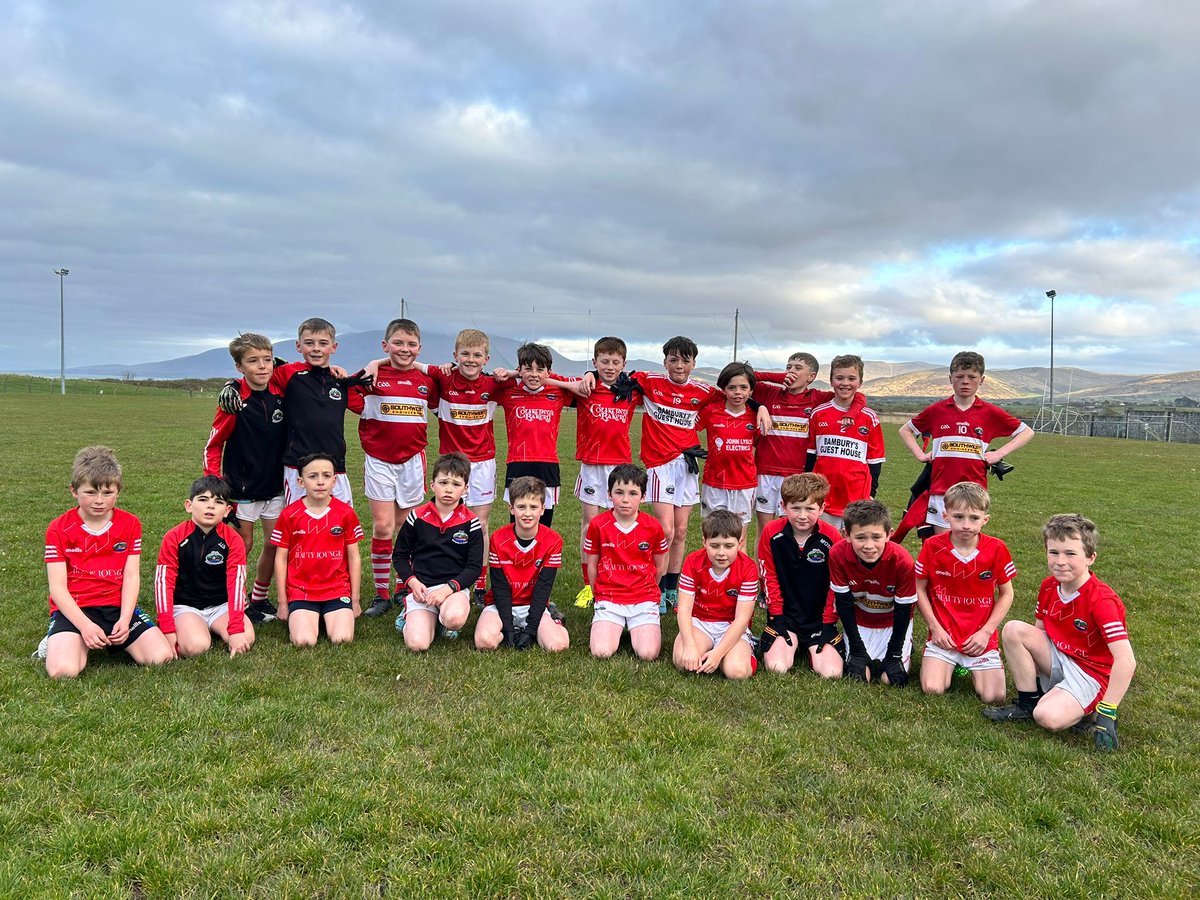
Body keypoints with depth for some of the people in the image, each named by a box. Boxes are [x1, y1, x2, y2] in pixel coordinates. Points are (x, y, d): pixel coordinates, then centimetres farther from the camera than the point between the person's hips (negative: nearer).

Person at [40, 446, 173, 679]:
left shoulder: (130, 524, 4)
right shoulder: (59, 529, -1)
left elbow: (131, 577, 0)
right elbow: (57, 586, -6)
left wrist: (124, 620, -15)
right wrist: (84, 625, -20)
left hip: (118, 606, 2)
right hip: (73, 609, -2)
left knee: (161, 657, -18)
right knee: (63, 670, -29)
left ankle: (111, 641, 11)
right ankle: (60, 640, 8)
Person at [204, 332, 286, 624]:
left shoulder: (282, 394, -3)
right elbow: (213, 444, -9)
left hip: (275, 484, 4)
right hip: (242, 486, -4)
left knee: (274, 543, 10)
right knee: (243, 545, 4)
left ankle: (259, 600, 27)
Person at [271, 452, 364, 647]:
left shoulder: (346, 513, -1)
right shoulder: (289, 514, -2)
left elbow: (353, 558, 5)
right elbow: (281, 559, 5)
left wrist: (355, 601, 6)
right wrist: (282, 603, 5)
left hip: (337, 592, 1)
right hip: (300, 592, 0)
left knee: (342, 639, -19)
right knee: (304, 641, -21)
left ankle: (329, 618, 13)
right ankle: (299, 617, 12)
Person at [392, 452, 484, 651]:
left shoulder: (470, 522, 0)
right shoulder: (417, 517, 3)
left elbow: (475, 566, -1)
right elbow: (399, 556, 11)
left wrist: (448, 588, -16)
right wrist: (412, 582, -7)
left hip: (455, 587, 0)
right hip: (421, 587, 1)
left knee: (454, 618, -36)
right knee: (417, 643, -21)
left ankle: (445, 621, 3)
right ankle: (412, 615, 14)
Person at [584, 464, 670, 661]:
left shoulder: (653, 527, -4)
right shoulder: (598, 525, -5)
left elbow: (659, 567, 10)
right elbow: (592, 565, 6)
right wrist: (600, 596, 12)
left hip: (644, 600, 0)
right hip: (608, 599, 0)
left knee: (648, 654, -20)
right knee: (601, 652, -20)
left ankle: (637, 628, 14)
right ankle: (615, 627, 13)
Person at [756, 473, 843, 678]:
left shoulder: (831, 537, -11)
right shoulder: (772, 532, -8)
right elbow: (769, 578, -1)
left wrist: (828, 623, -3)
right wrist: (777, 617, -4)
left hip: (819, 619, 0)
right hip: (785, 616, 0)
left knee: (831, 673, -16)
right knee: (777, 668, -19)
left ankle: (811, 649, 17)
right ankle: (793, 644, 14)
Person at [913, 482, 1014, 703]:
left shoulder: (996, 549, -7)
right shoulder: (932, 547, -9)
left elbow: (1006, 595, 2)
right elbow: (919, 589, 1)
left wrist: (986, 631, -6)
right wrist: (935, 627, -6)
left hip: (981, 637, 1)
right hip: (943, 635, 0)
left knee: (994, 697, -10)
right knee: (932, 689, -17)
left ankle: (974, 669, 22)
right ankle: (949, 665, 17)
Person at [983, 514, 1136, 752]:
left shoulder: (1102, 600, -24)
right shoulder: (1048, 587, -2)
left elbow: (1126, 661, -29)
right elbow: (1038, 633, 12)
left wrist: (1106, 713, -28)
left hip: (1092, 674, -7)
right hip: (1059, 660, 7)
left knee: (1048, 718, -30)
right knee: (1014, 629, -16)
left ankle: (1088, 711, 3)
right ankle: (1027, 704, -3)